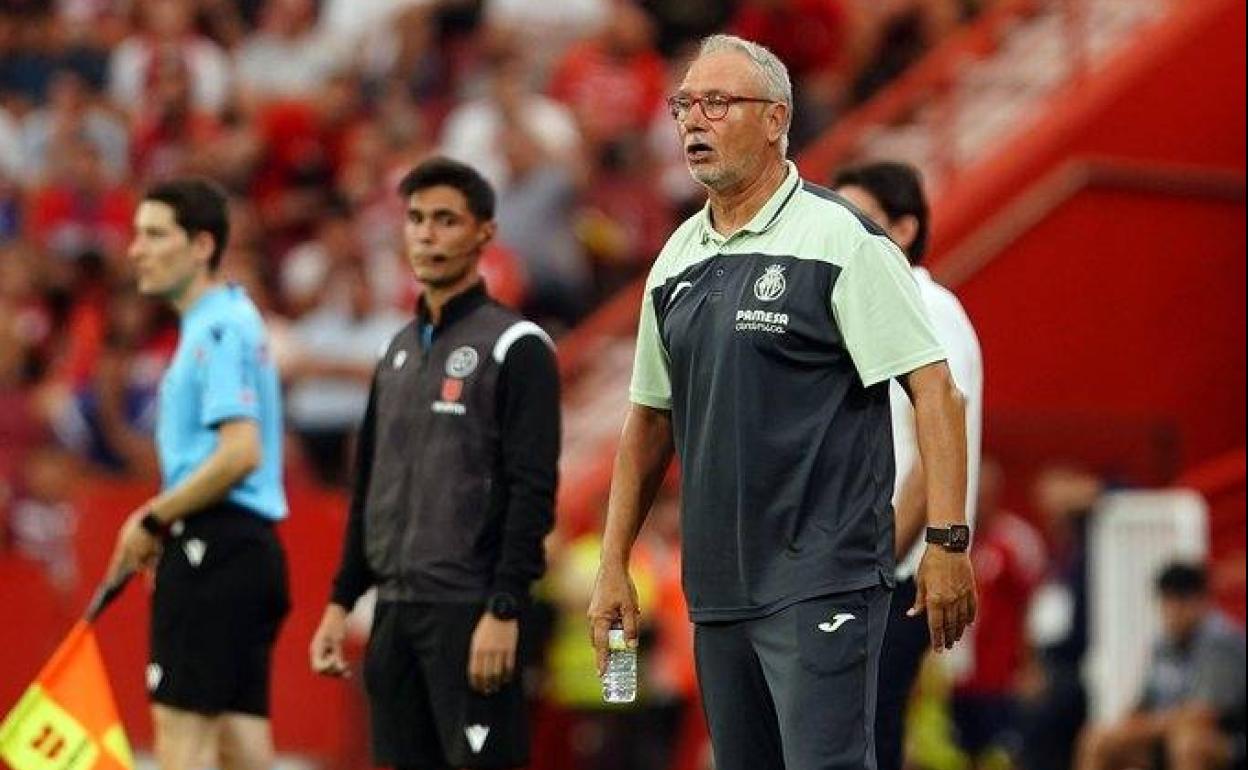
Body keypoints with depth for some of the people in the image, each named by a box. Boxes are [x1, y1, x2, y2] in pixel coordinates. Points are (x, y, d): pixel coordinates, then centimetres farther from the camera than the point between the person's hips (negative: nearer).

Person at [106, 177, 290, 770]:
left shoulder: (221, 328, -12)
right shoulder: (216, 325, 19)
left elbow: (240, 453, -21)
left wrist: (153, 520, -12)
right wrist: (162, 523, 12)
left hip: (213, 545, -10)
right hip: (245, 544, 10)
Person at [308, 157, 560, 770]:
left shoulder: (515, 346, -6)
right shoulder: (400, 350, 17)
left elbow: (533, 492, -13)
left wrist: (504, 612, -19)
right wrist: (341, 602, 15)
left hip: (470, 612, -8)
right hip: (396, 611, 8)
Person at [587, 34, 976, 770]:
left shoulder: (840, 240, -7)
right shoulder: (677, 262, 13)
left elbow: (934, 390, -12)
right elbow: (651, 419, 21)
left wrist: (948, 542, -19)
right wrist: (614, 564, 17)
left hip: (822, 582, -7)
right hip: (717, 589, 7)